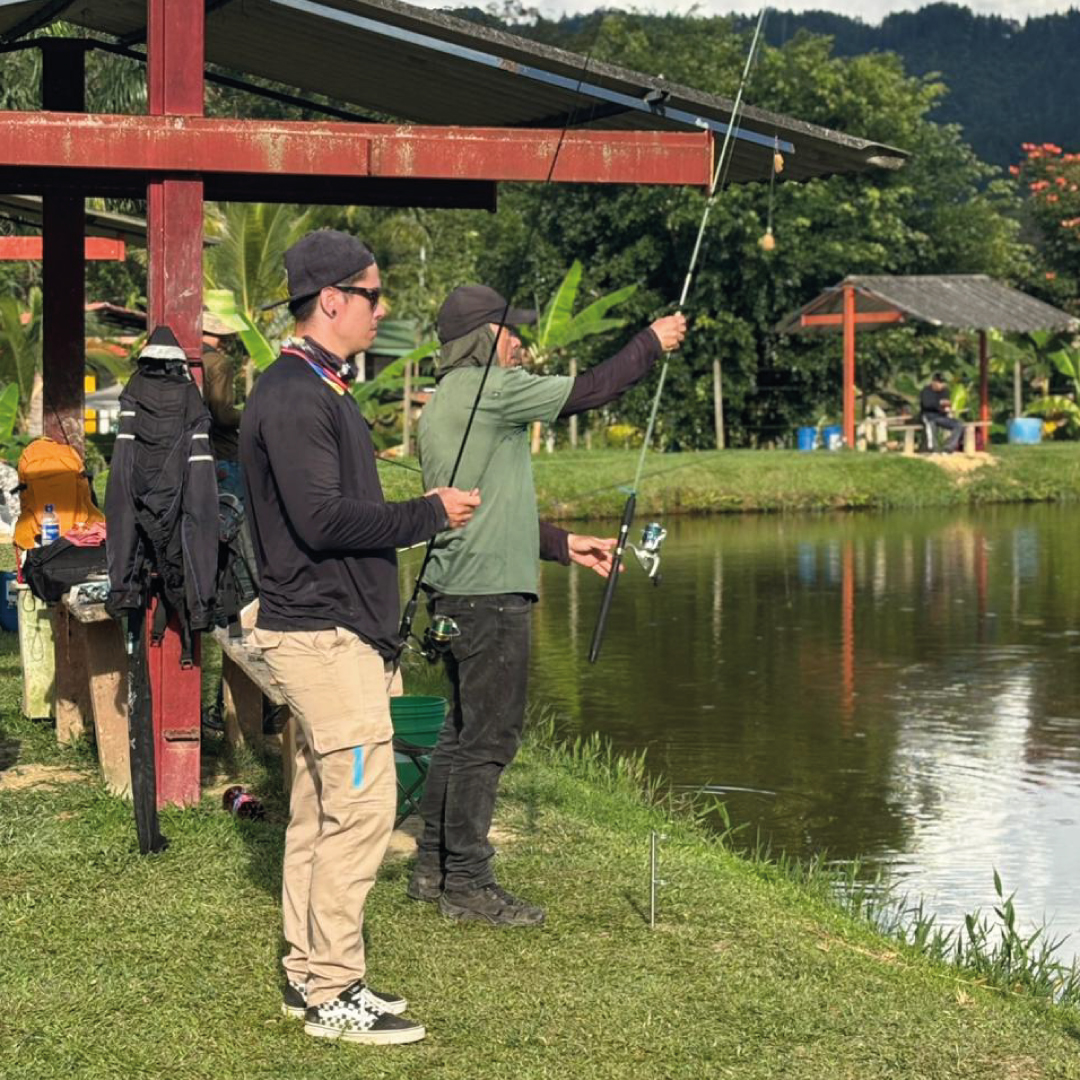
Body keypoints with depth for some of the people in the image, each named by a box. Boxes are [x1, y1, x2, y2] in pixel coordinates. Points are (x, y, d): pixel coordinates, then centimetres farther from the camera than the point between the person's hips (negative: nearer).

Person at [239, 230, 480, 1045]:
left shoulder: (323, 392, 17)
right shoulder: (294, 398, -16)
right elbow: (323, 520, -23)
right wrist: (431, 513, -14)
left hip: (335, 631, 11)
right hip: (324, 634, -11)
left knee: (320, 807, 13)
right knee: (360, 805, -9)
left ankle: (310, 976, 21)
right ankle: (334, 996, -3)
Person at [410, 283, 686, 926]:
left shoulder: (442, 404, 18)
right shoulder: (485, 388, -12)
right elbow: (588, 393, -10)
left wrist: (564, 545, 23)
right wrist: (653, 344, 4)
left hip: (456, 590, 10)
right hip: (490, 590, -10)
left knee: (463, 730, 16)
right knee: (488, 736, -5)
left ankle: (434, 868, 21)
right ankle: (467, 883, -1)